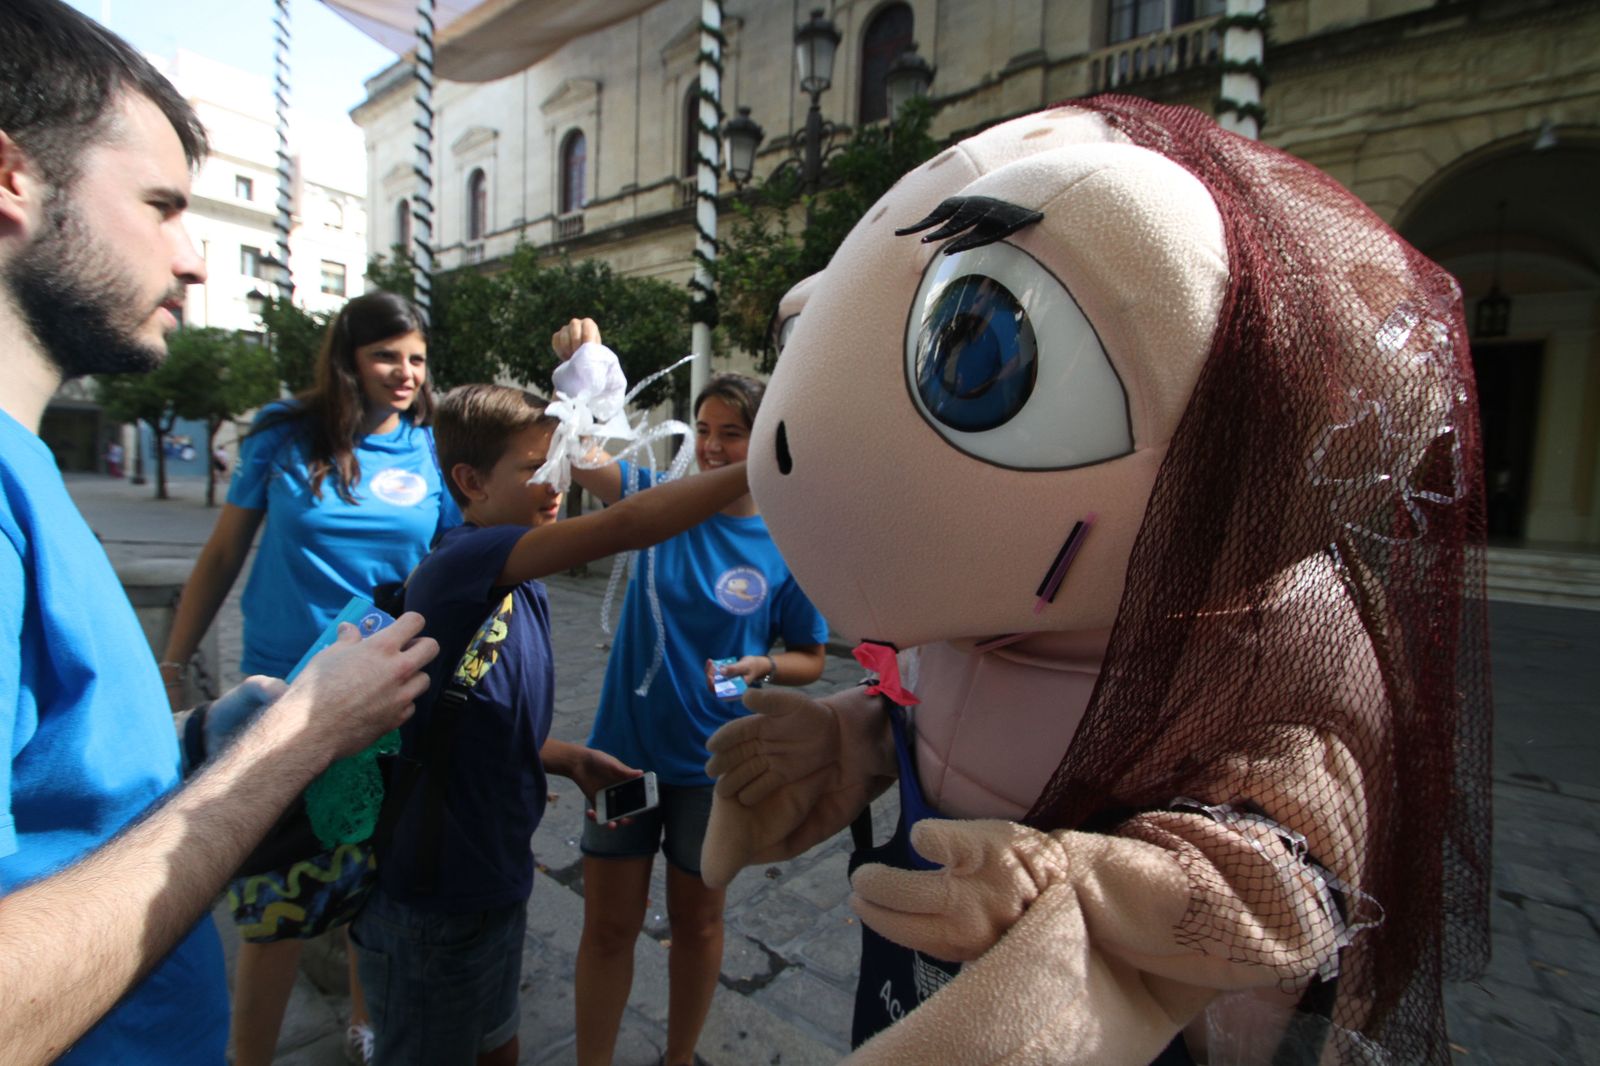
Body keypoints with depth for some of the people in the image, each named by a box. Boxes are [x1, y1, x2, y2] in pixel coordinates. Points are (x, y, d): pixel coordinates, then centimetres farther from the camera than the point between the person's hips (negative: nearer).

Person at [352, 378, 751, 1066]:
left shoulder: (523, 587, 3)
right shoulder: (460, 562, -24)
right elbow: (621, 528, -39)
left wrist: (574, 761, -2)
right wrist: (759, 467, -40)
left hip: (492, 883, 8)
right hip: (430, 906, -8)